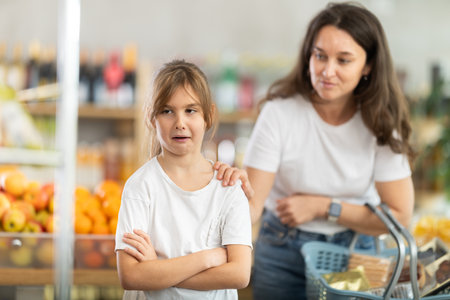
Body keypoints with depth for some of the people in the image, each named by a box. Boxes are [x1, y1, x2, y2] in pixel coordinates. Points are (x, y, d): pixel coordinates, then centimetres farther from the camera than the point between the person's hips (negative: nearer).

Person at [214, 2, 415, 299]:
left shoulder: (379, 119, -13)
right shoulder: (281, 111, -19)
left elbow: (399, 216, -11)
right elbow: (252, 207, -22)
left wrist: (320, 207, -16)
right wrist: (240, 189, -45)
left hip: (355, 251, 1)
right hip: (284, 254, -1)